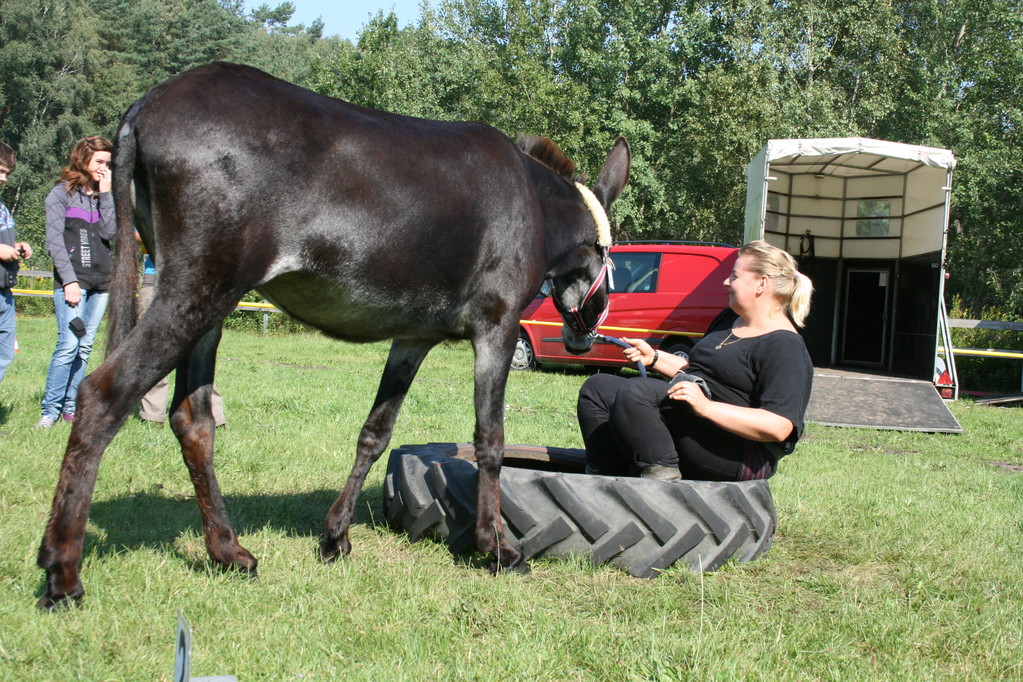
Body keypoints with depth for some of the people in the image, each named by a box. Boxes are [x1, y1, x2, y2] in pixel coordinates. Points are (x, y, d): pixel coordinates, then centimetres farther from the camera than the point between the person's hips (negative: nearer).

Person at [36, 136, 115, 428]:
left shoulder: (104, 196, 16)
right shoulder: (61, 194, 2)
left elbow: (109, 233, 0)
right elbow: (54, 242, -3)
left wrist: (105, 194, -1)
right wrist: (69, 281, -11)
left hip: (101, 282, 5)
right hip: (72, 281, -5)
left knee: (85, 347, 3)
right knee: (69, 344, -14)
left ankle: (70, 407, 8)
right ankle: (50, 409, -6)